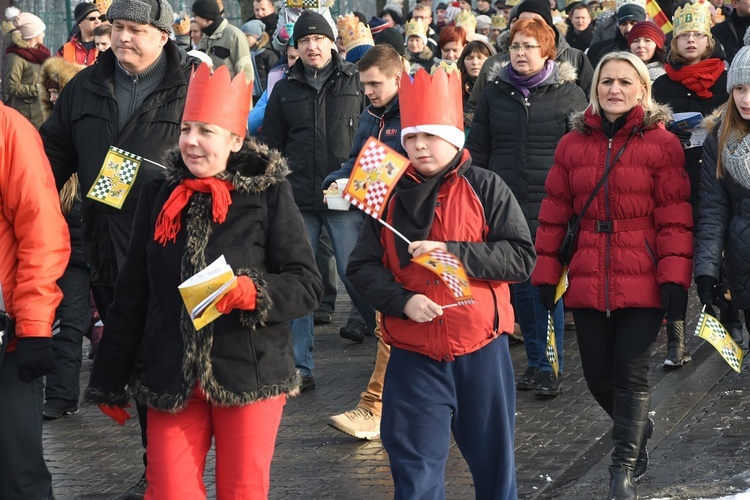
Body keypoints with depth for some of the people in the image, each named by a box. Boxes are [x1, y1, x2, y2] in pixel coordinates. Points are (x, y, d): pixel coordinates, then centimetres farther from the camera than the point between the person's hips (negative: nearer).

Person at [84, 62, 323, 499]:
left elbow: (308, 285, -5)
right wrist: (109, 381, 12)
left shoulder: (268, 193, -4)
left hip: (250, 376, -3)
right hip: (172, 380, 3)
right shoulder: (159, 196, 6)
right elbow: (132, 296, 11)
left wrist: (253, 292, -24)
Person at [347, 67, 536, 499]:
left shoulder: (484, 188, -3)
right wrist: (401, 300, -14)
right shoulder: (391, 196, 4)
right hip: (414, 355, 2)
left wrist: (452, 252, -19)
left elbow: (522, 257, -10)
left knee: (493, 457, 13)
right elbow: (362, 267, 4)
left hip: (482, 352, -1)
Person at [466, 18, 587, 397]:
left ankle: (552, 368, 1)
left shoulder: (569, 95, 1)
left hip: (551, 207, -4)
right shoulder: (494, 94, 11)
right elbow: (476, 152, 14)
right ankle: (535, 362, 16)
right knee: (520, 286, 7)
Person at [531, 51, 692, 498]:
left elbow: (675, 216, -6)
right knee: (598, 376, 9)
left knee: (631, 375, -2)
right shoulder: (573, 144, 7)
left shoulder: (661, 144, -2)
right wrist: (546, 273, 7)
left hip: (643, 281, -3)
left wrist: (674, 275, -13)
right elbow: (554, 214, 10)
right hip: (588, 280, 4)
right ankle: (638, 426, 39)